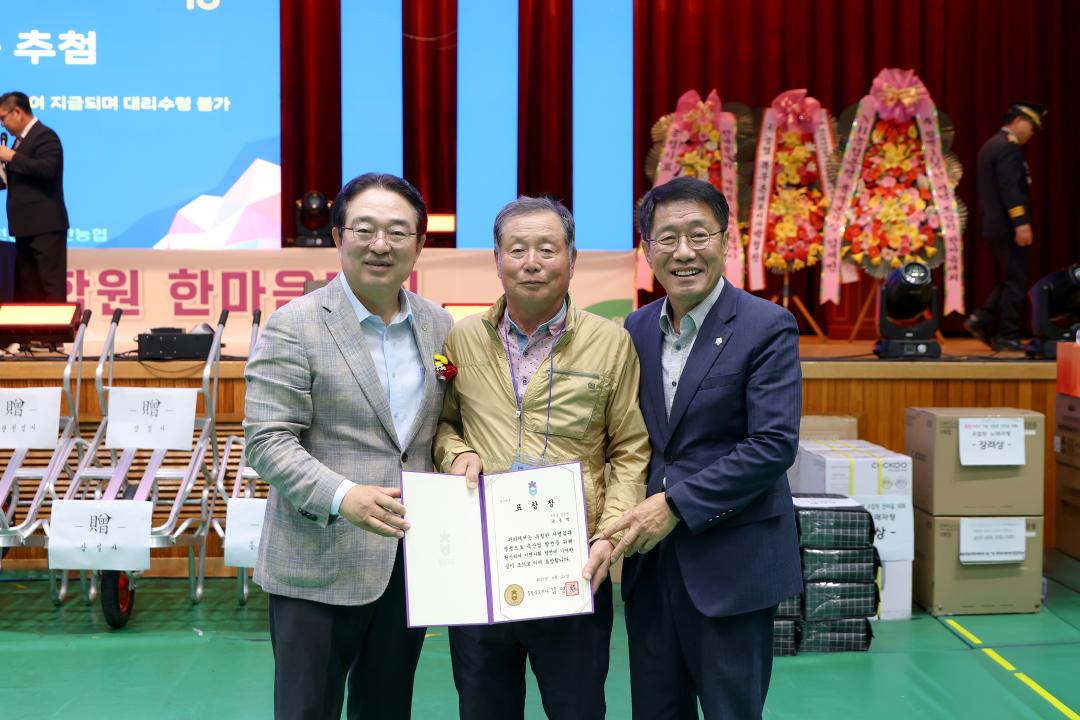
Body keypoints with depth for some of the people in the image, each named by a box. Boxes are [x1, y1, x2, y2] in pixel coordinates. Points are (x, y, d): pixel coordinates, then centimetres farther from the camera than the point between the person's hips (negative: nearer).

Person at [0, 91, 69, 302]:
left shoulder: (45, 135, -10)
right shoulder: (21, 139, 19)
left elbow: (47, 169, -25)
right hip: (27, 226, 10)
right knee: (26, 288, 12)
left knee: (51, 285, -9)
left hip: (46, 225, -10)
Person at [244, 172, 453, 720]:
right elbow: (267, 440, -13)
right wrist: (341, 496, -28)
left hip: (409, 561, 5)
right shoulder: (294, 326, -8)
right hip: (319, 567, -4)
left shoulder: (438, 325, 8)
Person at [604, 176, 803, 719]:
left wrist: (676, 504, -18)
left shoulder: (767, 327, -10)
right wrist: (631, 517, -3)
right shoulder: (637, 327, 7)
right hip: (648, 557, 5)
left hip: (731, 561, -5)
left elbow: (774, 445, -17)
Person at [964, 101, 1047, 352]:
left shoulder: (990, 145, 17)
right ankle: (1007, 336, 0)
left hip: (993, 225, 10)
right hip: (1008, 226, -10)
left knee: (1009, 280, 15)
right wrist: (1021, 223, -25)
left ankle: (980, 320, 7)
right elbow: (1010, 188, -23)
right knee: (1015, 281, -3)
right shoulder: (1008, 147, -14)